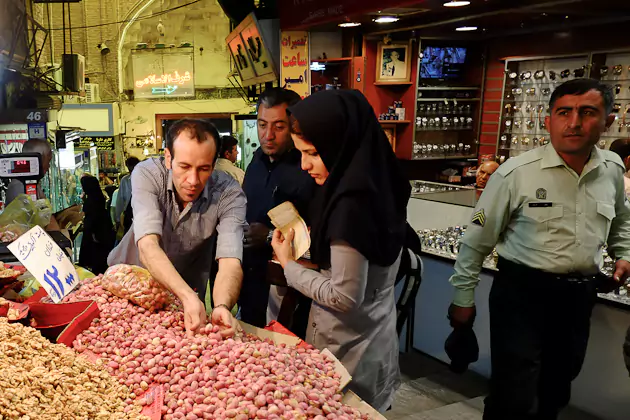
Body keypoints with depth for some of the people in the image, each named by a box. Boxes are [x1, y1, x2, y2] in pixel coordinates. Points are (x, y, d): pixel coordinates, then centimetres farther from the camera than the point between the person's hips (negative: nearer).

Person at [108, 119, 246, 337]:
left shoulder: (229, 194, -21)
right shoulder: (147, 174, -22)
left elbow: (230, 263, -29)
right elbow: (148, 246, -32)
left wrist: (222, 307, -50)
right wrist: (188, 296, -47)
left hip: (188, 294, 0)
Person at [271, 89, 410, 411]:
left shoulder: (352, 203, -28)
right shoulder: (378, 184, -1)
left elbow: (345, 298, -24)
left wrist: (289, 266, -13)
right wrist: (314, 242, 3)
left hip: (348, 349, -8)